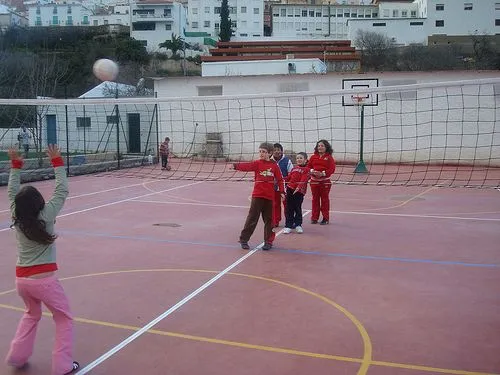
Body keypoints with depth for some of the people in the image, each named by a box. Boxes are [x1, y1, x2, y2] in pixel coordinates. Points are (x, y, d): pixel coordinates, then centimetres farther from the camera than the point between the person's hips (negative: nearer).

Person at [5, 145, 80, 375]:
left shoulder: (17, 218, 1)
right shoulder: (46, 216, -11)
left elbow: (12, 192, 14)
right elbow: (62, 191, -7)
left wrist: (15, 165, 15)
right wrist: (57, 162, -4)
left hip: (21, 278, 6)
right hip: (43, 279, -6)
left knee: (32, 315, 31)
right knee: (64, 319, 11)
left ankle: (17, 356, 31)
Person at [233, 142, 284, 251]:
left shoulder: (274, 166, 3)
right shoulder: (257, 163, -1)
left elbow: (280, 179, 5)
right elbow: (246, 166, -18)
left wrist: (282, 192, -4)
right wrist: (235, 165, -35)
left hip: (269, 197, 2)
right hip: (257, 196, -1)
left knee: (268, 219, 10)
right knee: (252, 218, 0)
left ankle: (268, 241, 20)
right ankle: (244, 239, 9)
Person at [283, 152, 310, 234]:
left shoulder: (306, 169, -2)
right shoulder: (294, 168, 16)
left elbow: (303, 180, -15)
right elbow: (289, 178, 17)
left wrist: (299, 187, -28)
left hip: (299, 191, -5)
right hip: (290, 189, 5)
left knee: (297, 208, 3)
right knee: (289, 208, 6)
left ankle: (298, 225, 20)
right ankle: (288, 225, 12)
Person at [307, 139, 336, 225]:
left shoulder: (329, 158, -4)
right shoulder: (313, 157, 6)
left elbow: (332, 169, -11)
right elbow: (308, 167, 6)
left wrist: (323, 173, -23)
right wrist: (312, 171, -15)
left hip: (325, 182, -3)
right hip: (314, 181, 3)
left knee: (324, 199, 5)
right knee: (315, 199, 10)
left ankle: (325, 218, 14)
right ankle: (314, 218, 18)